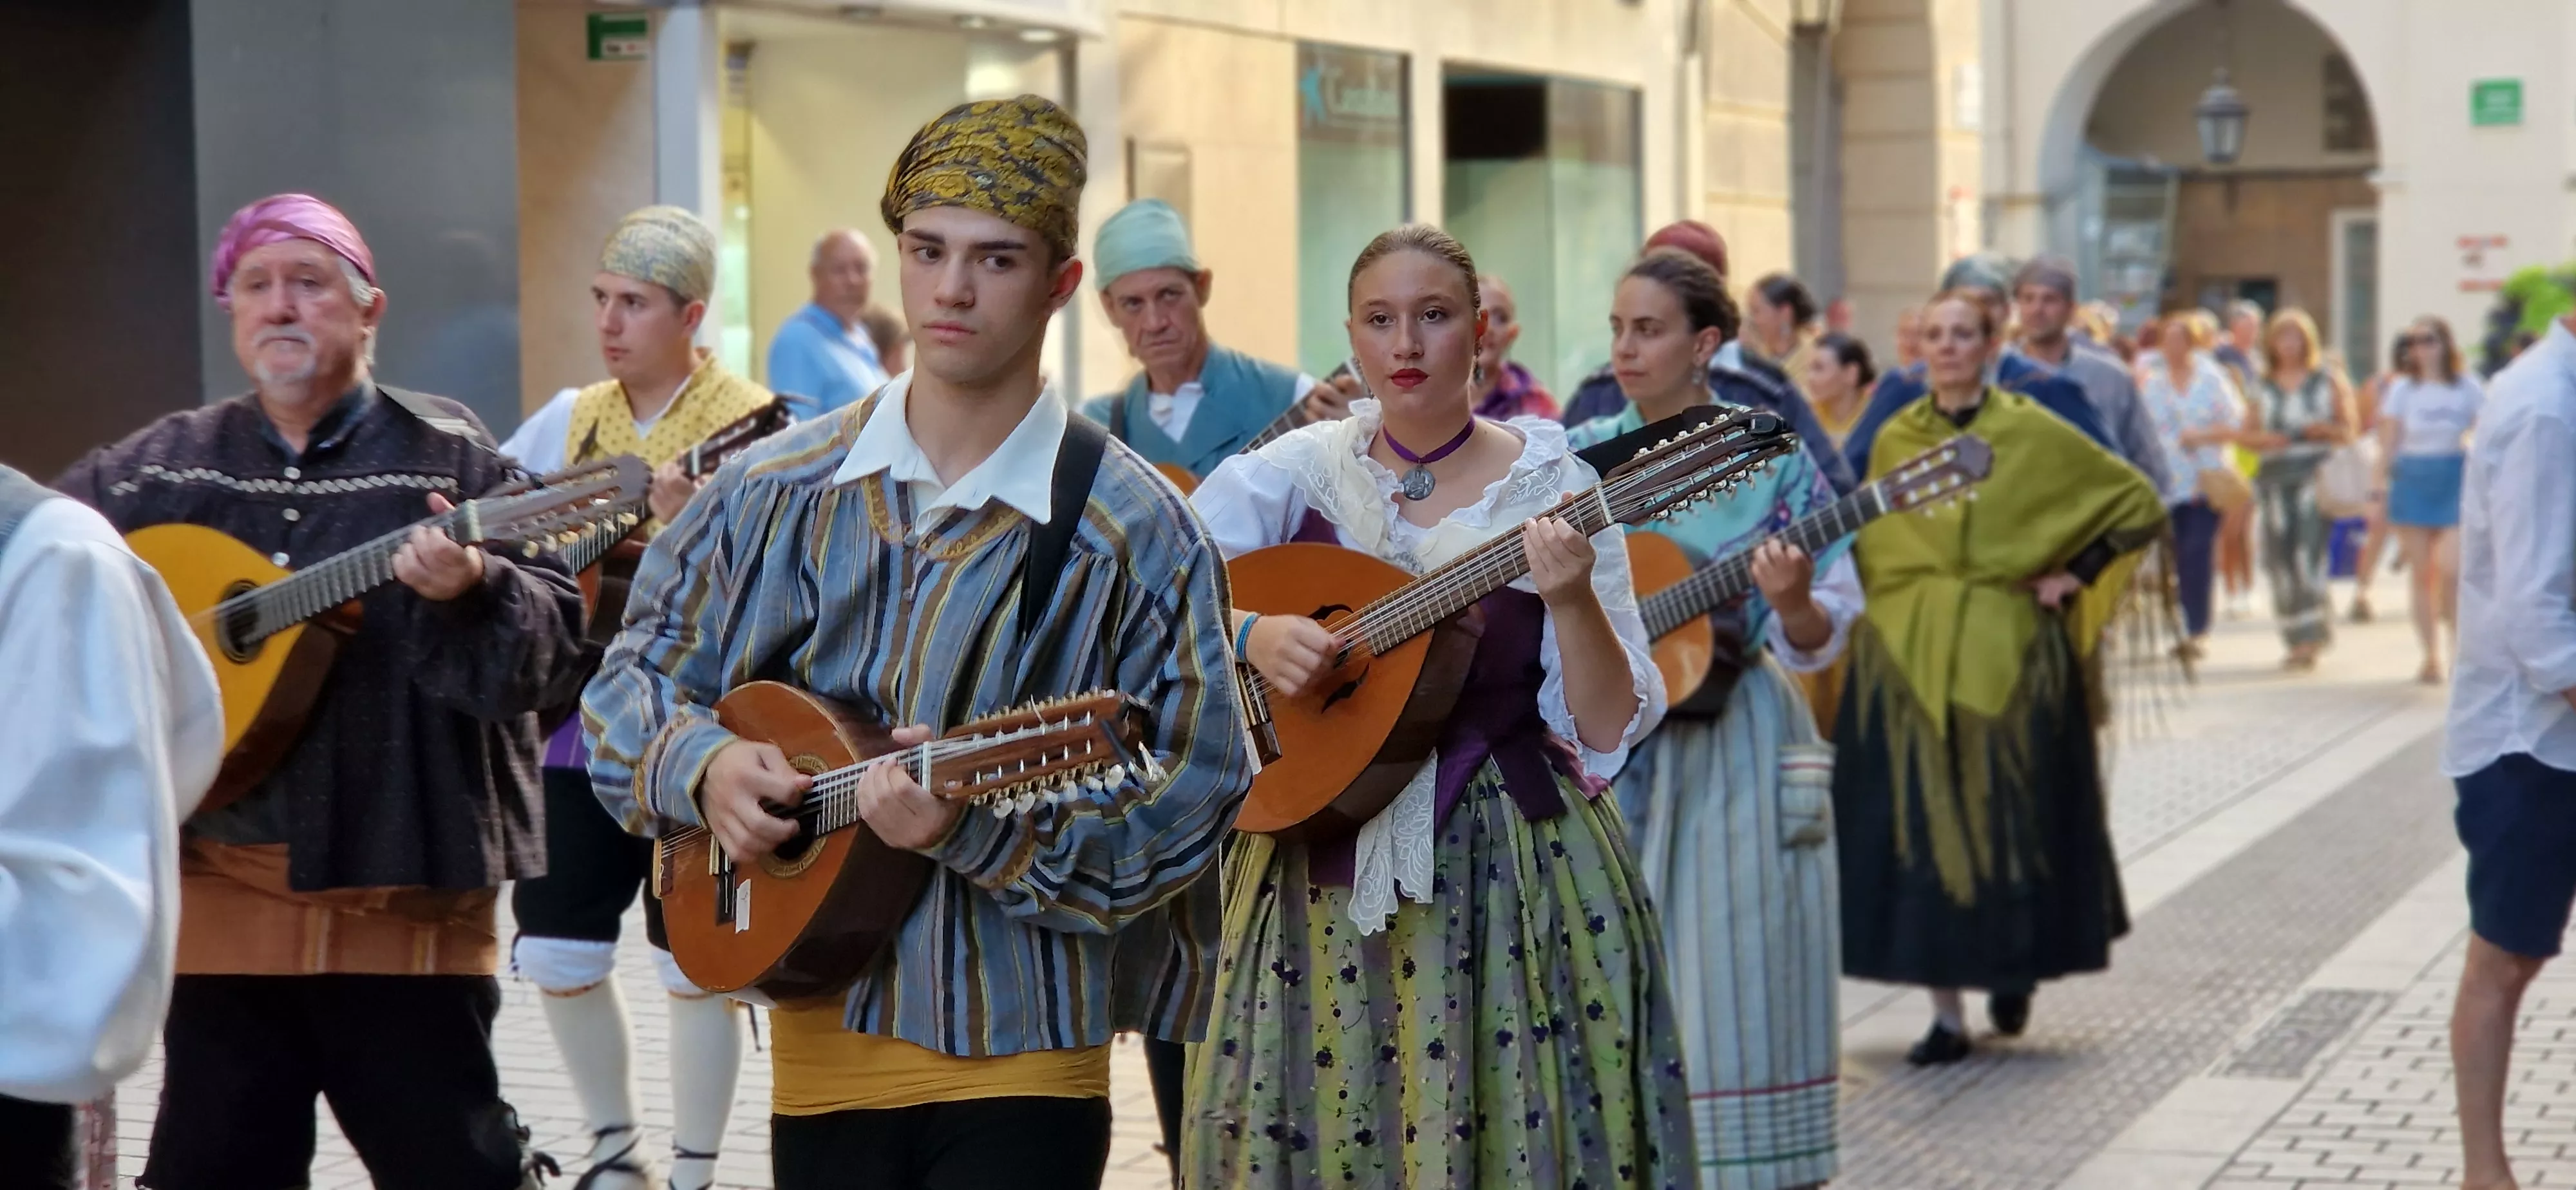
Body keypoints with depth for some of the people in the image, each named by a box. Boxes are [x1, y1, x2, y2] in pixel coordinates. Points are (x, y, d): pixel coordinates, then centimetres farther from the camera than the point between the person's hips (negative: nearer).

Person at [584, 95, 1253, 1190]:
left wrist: (981, 823, -24)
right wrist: (705, 763, -10)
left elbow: (1195, 786, -11)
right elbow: (636, 676, 11)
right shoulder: (777, 490, 3)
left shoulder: (1133, 533, -9)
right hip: (821, 1050, 4)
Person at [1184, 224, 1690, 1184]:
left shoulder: (1554, 488, -2)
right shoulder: (1298, 473, 4)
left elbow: (1610, 730, -6)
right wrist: (1247, 632, -21)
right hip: (1320, 867, 2)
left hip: (1510, 878, -2)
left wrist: (1572, 602, -23)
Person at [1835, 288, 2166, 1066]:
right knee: (1920, 829, -3)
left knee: (2013, 821, 2)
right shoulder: (1894, 440, 7)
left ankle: (2013, 969, 29)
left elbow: (2139, 505, 3)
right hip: (1909, 658, 2)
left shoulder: (2032, 433, -2)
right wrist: (1876, 619, 6)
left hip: (2009, 659, -2)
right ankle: (1946, 1012, 2)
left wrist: (2074, 576, -3)